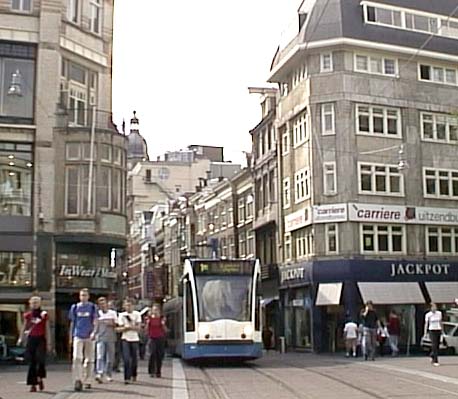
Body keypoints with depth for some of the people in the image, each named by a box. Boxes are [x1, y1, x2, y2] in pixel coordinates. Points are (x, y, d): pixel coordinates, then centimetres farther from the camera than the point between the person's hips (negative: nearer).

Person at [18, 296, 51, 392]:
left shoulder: (44, 314, 2)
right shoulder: (28, 315, 8)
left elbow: (47, 329, 4)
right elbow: (24, 327, 12)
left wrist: (48, 343, 1)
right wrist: (21, 338, -2)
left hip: (41, 339, -2)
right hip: (31, 339, 2)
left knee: (41, 359, -11)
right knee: (32, 362, 0)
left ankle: (40, 379, 15)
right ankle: (33, 384, 4)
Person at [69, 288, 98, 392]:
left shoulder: (92, 307, 4)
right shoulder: (75, 307, 8)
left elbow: (95, 322, -2)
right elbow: (72, 323, 14)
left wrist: (93, 332, -19)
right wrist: (71, 337, 12)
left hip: (89, 337, 0)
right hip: (78, 336, 0)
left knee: (89, 360, 7)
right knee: (77, 358, -15)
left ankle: (87, 381, 18)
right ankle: (77, 380, -18)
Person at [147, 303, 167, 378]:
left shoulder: (162, 318, 5)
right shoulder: (150, 318, 4)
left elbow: (165, 331, 7)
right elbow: (146, 329, 6)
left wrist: (163, 324, -10)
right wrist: (147, 323, -9)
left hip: (160, 339, 1)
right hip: (152, 338, -1)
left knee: (159, 356, 1)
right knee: (152, 354, -17)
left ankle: (158, 372, 11)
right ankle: (151, 371, -9)